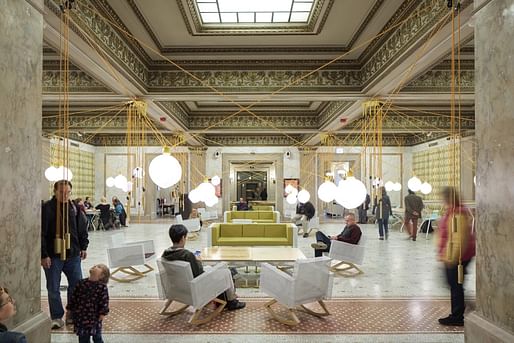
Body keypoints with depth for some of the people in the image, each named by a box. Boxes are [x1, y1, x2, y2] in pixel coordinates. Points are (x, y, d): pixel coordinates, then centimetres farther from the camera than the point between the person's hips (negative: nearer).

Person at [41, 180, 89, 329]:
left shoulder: (74, 207, 2)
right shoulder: (47, 208, -11)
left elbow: (83, 227, 11)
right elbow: (41, 233, -12)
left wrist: (83, 247, 8)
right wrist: (44, 255, -13)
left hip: (73, 255, 4)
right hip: (53, 255, -3)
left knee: (77, 285, 10)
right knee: (53, 289, 8)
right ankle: (57, 317, 24)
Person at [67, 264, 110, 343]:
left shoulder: (102, 286, -13)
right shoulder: (81, 283, 0)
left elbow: (104, 300, -12)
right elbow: (74, 297, 9)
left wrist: (103, 313, -16)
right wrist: (70, 308, 10)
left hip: (94, 317, -4)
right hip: (80, 316, 4)